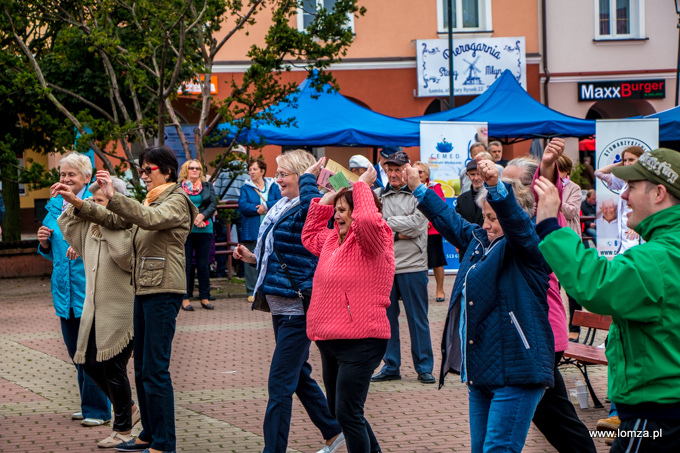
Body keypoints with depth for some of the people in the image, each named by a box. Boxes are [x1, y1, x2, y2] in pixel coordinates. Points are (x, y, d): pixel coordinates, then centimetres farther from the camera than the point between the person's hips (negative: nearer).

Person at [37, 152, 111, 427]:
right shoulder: (55, 206, 13)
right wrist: (44, 242, 0)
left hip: (89, 287, -7)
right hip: (64, 287, 7)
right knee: (75, 350, 12)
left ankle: (97, 409, 2)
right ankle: (88, 404, 24)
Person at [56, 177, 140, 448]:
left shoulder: (127, 227, -14)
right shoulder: (90, 227, 10)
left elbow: (125, 254, -33)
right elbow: (67, 228, 28)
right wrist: (72, 203, 13)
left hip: (119, 311, -8)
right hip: (94, 311, 8)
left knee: (113, 369, -2)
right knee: (90, 364, 11)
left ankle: (123, 430, 13)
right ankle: (130, 409, 29)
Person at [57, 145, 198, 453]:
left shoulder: (177, 201, -6)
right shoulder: (149, 202, 22)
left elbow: (150, 219, -26)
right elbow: (115, 221, 14)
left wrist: (113, 197, -34)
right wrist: (80, 205, 3)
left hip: (164, 291, -9)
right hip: (143, 290, 9)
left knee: (155, 370, -10)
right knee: (142, 369, 13)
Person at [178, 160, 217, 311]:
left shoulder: (208, 186, 14)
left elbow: (213, 205, 5)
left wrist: (202, 216, -11)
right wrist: (192, 219, -12)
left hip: (204, 230, 3)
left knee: (203, 264, 4)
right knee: (186, 264, -2)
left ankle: (205, 297, 9)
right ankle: (185, 298, 1)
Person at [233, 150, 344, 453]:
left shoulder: (304, 211, -15)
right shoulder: (280, 208, 13)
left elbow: (314, 206, -43)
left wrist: (308, 178, -28)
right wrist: (253, 258, 12)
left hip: (298, 309, -10)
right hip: (280, 307, 10)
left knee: (280, 383, -8)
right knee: (298, 375, 20)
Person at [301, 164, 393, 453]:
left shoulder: (373, 242, -11)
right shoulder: (333, 238, 14)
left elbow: (369, 221, -33)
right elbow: (309, 236, 33)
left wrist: (362, 186, -19)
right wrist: (324, 200, 22)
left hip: (360, 342, -10)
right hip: (330, 340, 10)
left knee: (348, 413, -11)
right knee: (338, 409, 18)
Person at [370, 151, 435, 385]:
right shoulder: (380, 196, 10)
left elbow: (415, 223, -12)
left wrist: (386, 222, -7)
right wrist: (398, 234, -13)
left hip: (412, 265, -3)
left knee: (417, 318, 2)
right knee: (386, 317, 7)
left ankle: (424, 367, 9)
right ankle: (390, 366, 16)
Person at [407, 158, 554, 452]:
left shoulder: (526, 247, -9)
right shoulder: (479, 240, 16)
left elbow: (516, 221, -29)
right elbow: (449, 220, 30)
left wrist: (496, 186, -47)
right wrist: (418, 189, 35)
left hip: (515, 372, -9)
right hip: (480, 370, 9)